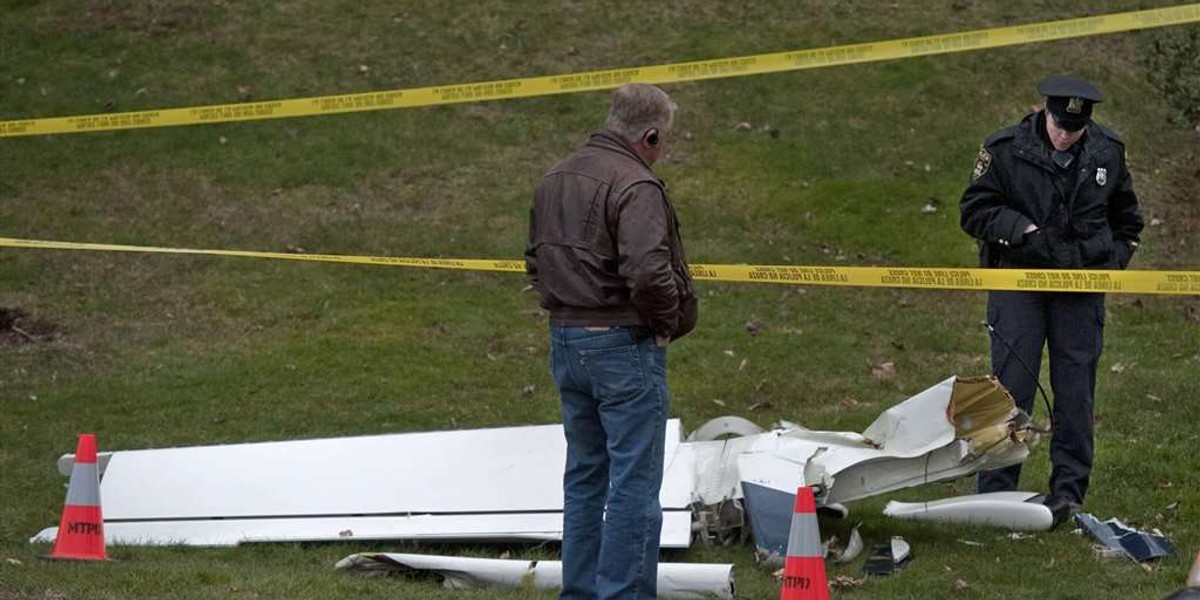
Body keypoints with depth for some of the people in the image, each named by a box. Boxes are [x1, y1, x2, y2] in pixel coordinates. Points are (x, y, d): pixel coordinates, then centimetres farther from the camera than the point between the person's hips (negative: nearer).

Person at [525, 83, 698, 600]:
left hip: (565, 343, 9)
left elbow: (536, 260, 21)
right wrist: (667, 322, -12)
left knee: (584, 475, 17)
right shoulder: (636, 187, -17)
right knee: (634, 483, -3)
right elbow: (647, 270, -28)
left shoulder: (554, 180, 12)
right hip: (624, 345, -9)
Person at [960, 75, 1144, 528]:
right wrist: (1023, 230, -16)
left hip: (1082, 289, 2)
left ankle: (1068, 488, 10)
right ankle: (995, 489, 1)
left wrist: (1113, 260, 6)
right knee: (1011, 388, -4)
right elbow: (974, 211, -3)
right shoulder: (1004, 150, -6)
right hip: (1018, 284, -2)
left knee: (1076, 392, 3)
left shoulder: (1108, 154, 4)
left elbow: (1126, 218, 19)